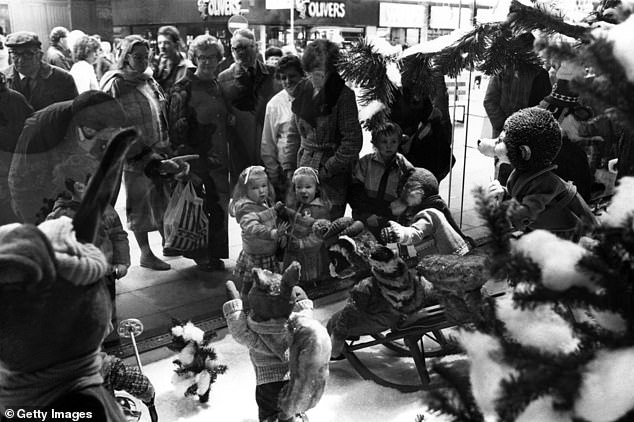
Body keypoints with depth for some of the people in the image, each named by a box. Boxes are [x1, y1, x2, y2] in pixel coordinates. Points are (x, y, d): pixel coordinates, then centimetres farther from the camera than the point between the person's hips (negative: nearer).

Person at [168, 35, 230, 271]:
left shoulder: (219, 86, 12)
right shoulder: (184, 88, -7)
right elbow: (177, 130, -9)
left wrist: (226, 158, 12)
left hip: (219, 159, 5)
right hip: (197, 160, -5)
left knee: (220, 209, 7)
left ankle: (215, 255, 20)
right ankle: (200, 254, 19)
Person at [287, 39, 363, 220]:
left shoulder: (343, 95, -11)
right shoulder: (303, 90, 7)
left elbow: (352, 141, -12)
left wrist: (328, 169, -13)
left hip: (333, 177, -5)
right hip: (304, 169, 5)